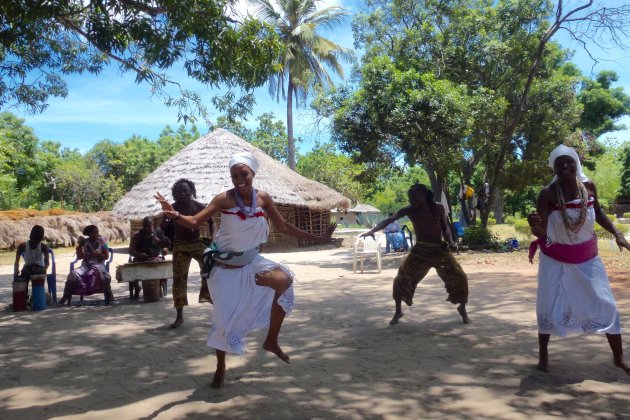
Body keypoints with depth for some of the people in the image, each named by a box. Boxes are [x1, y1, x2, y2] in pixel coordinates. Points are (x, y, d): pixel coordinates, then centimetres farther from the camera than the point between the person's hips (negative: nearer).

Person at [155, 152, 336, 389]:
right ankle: (220, 367, 28)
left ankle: (271, 341, -6)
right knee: (224, 317, 1)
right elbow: (195, 221, -17)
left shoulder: (263, 198, -7)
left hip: (251, 262, 3)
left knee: (284, 279, -24)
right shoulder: (225, 199, -17)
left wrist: (317, 238, 2)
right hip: (225, 267, -2)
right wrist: (175, 215, -39)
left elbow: (283, 227, 2)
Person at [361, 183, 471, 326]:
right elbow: (389, 220, -17)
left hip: (439, 250, 0)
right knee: (402, 279, -5)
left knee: (459, 278, -3)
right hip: (420, 250, 0)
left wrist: (450, 241, -16)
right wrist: (372, 230, -32)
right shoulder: (409, 210, -10)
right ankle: (398, 311, 16)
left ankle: (462, 309, 23)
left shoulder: (438, 208, -9)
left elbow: (445, 227, 3)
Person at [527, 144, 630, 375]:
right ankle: (543, 354, 17)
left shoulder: (589, 186, -7)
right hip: (555, 258, -3)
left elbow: (598, 212, 12)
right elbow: (541, 232, -22)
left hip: (586, 257, 3)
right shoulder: (548, 194, -18)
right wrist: (535, 225, -45)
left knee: (605, 304, 6)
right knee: (548, 305, 0)